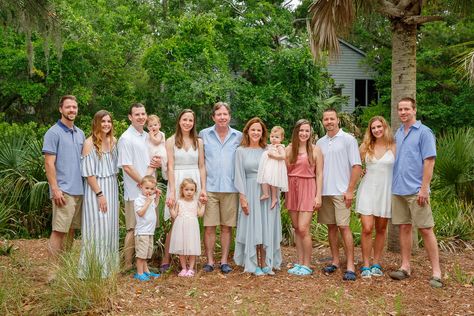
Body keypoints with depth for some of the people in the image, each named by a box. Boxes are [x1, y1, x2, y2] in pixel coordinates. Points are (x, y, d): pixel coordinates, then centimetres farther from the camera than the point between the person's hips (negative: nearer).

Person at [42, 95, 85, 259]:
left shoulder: (80, 133, 14)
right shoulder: (54, 133, -6)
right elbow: (49, 163, -11)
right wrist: (55, 189, -16)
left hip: (79, 190, 7)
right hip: (63, 190, -7)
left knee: (71, 229, 13)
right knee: (59, 230, -6)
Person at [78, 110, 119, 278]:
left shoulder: (113, 141, 7)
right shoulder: (90, 143, -10)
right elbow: (89, 173, -12)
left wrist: (112, 188, 7)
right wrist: (100, 194, -15)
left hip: (112, 188, 6)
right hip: (95, 189, -6)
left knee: (110, 226, 9)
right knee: (97, 226, -4)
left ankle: (108, 266, 21)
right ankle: (92, 268, 6)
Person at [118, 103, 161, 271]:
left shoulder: (148, 137, 14)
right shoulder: (126, 138, -9)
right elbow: (127, 167, -13)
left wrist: (158, 163, 0)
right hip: (135, 192, -7)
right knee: (134, 229, -2)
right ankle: (128, 265, 7)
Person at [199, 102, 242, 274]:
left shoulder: (238, 136, 8)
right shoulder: (204, 134, 5)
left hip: (230, 188, 1)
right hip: (210, 187, -1)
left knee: (227, 227, 5)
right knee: (209, 227, 0)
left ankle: (224, 261, 14)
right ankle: (210, 261, 11)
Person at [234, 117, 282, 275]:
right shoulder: (241, 151, 3)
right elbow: (239, 175, -1)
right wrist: (242, 197, -7)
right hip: (250, 192, -2)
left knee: (267, 227, 4)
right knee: (252, 228, 1)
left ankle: (266, 263, 12)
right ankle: (254, 265, 8)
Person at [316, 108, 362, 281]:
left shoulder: (348, 139, -3)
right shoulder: (320, 142, 12)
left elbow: (357, 166, -6)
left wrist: (350, 190, -12)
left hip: (341, 192, -5)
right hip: (324, 191, 5)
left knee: (344, 227, -9)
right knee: (331, 227, 10)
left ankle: (350, 266, -6)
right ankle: (335, 261, 19)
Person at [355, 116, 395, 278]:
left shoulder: (393, 147, 1)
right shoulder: (366, 146, 4)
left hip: (386, 191, 0)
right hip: (368, 190, 0)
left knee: (381, 229, 9)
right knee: (367, 229, -8)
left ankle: (376, 264, 20)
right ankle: (366, 265, 1)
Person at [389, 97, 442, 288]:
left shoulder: (424, 132, -5)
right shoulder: (398, 133, 14)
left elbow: (429, 161, -11)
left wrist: (424, 188, -16)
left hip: (416, 191, -6)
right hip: (398, 190, 6)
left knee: (425, 229, -3)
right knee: (404, 228, 11)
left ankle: (436, 271, 3)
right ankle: (405, 267, 19)